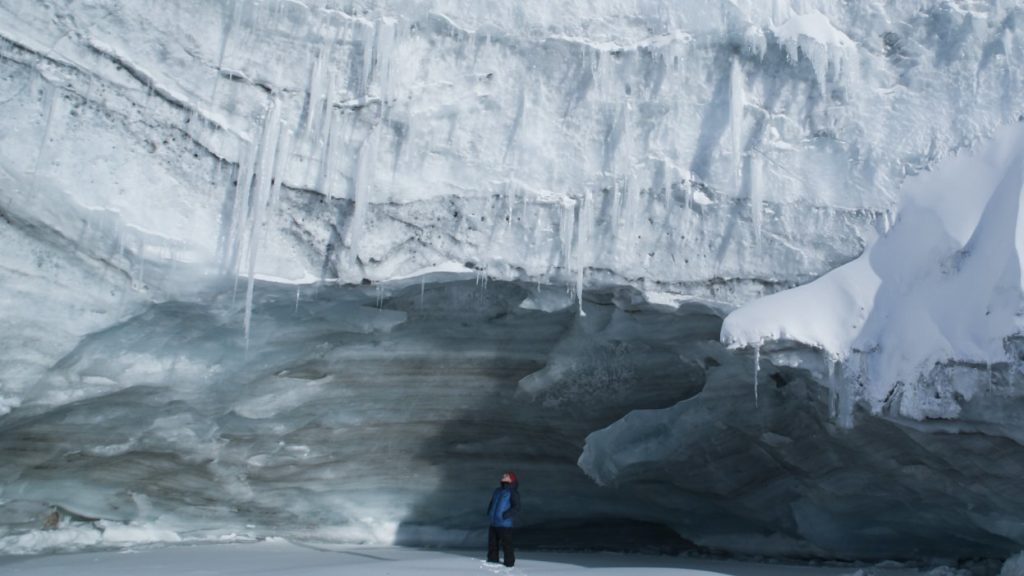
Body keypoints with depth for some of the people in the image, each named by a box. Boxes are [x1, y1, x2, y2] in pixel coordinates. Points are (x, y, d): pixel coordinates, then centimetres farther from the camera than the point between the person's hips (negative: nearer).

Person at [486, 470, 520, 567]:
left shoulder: (513, 492, -6)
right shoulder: (497, 490, 16)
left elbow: (516, 507, -14)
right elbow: (492, 503, 28)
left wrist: (505, 515, -21)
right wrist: (489, 513, 14)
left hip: (505, 524, -7)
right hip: (493, 523, 7)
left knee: (506, 544, -4)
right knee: (492, 544, 14)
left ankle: (509, 563, 6)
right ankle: (492, 561, 26)